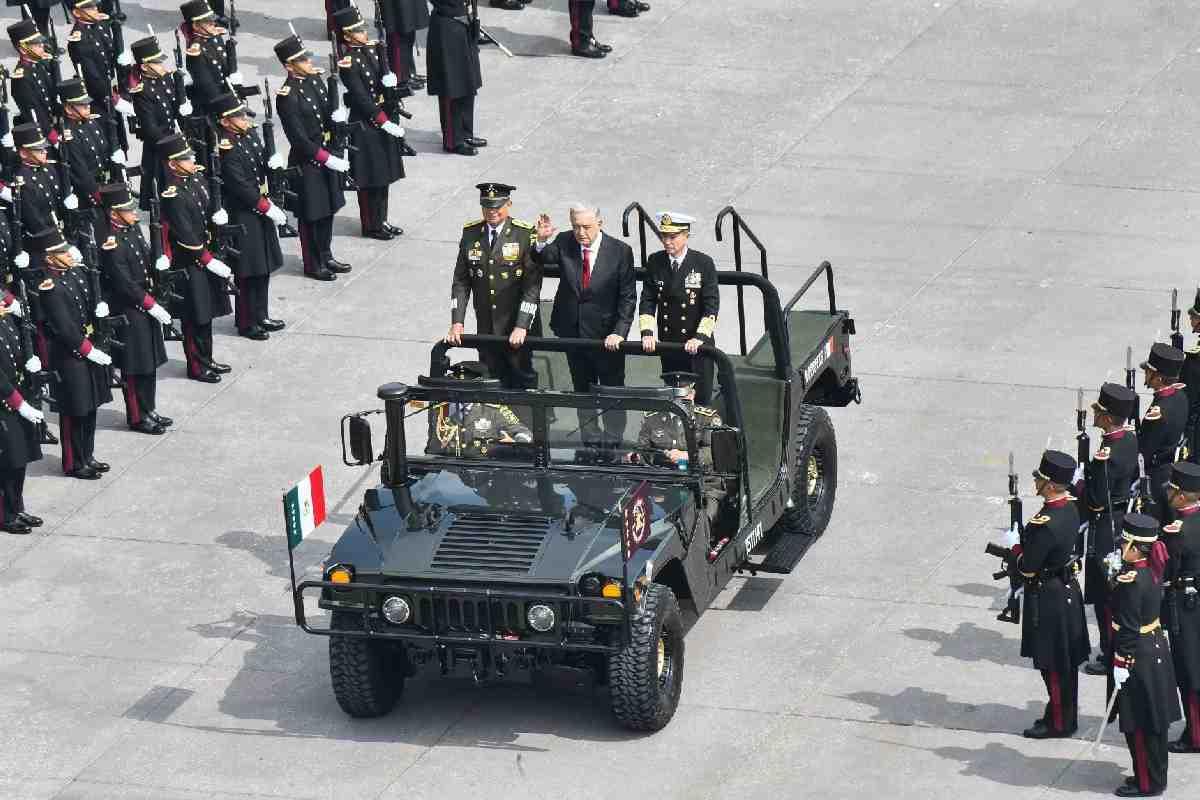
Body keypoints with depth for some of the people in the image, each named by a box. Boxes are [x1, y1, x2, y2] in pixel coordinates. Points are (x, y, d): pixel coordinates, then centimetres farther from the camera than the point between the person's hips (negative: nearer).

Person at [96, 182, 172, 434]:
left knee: (150, 363, 17)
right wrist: (152, 305, -18)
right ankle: (137, 417, 12)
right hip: (128, 312, -9)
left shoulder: (133, 229, 5)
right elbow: (125, 284, -22)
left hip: (146, 307, 9)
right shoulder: (113, 244, -23)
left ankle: (149, 410, 29)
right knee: (135, 367, 2)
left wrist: (158, 263, -3)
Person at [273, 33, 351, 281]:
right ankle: (313, 265, 19)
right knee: (312, 214, 5)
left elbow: (328, 111, 13)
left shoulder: (314, 79, 2)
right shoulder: (287, 96, -22)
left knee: (328, 208, 19)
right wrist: (328, 159, -22)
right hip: (306, 161, -8)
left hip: (328, 155, 8)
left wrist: (337, 116, -11)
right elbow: (299, 139, -22)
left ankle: (326, 256, 35)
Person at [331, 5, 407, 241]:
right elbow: (361, 99, -20)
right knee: (369, 179, 2)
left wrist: (389, 79, -20)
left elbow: (385, 75, 5)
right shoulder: (348, 63, -19)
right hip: (364, 125, -8)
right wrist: (385, 122, -20)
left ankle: (381, 221, 28)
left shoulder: (370, 49, 4)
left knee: (384, 174, 16)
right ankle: (371, 226, 14)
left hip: (382, 117, 8)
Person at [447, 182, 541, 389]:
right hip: (486, 328, 3)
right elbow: (461, 281, 5)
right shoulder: (470, 234, 3)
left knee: (523, 380, 6)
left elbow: (533, 285, -13)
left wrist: (522, 326, -19)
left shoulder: (526, 234, -9)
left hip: (517, 328, -3)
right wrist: (457, 322, -4)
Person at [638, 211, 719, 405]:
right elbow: (647, 301, 2)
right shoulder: (655, 262, 2)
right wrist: (647, 333, -12)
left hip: (698, 345, -3)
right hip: (667, 344, 3)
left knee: (700, 398, 1)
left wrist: (699, 338, -23)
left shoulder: (704, 263, -8)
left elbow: (711, 306, -11)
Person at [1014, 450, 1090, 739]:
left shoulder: (1045, 524, -30)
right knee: (1064, 662, 20)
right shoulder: (1070, 507, -1)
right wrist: (1026, 546, 2)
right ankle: (1063, 715, 31)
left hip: (1048, 599, -9)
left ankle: (1059, 723, 15)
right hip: (1067, 591, 9)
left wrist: (1018, 550, -4)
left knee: (1054, 666, 5)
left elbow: (1028, 568, -22)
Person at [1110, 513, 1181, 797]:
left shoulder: (1132, 582, -25)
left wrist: (1121, 664, -18)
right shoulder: (1150, 571, 3)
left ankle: (1147, 784, 12)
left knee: (1139, 726, 3)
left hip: (1138, 657, -9)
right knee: (1153, 722, 19)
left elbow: (1128, 629, -23)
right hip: (1156, 650, 9)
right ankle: (1154, 776, 29)